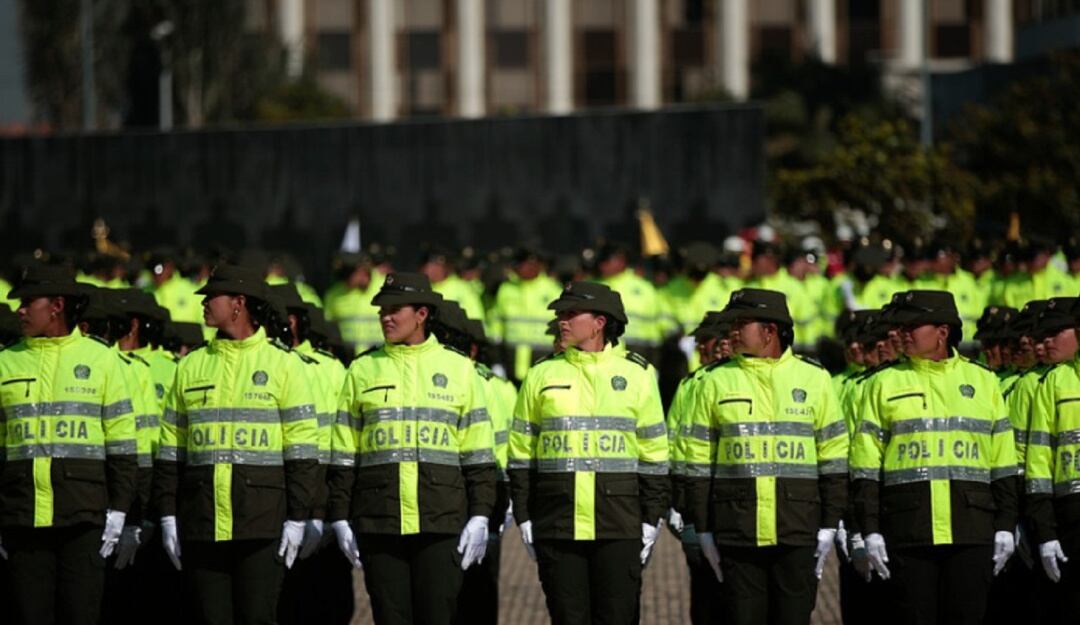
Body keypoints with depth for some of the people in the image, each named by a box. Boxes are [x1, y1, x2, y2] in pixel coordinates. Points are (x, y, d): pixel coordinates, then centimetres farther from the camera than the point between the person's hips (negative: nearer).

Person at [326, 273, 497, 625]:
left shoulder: (459, 369, 7)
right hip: (378, 523, 1)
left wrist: (480, 516, -2)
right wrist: (340, 518, 4)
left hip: (442, 521, -1)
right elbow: (343, 454, 10)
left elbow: (479, 454, 6)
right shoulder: (363, 370, 10)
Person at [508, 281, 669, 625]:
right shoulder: (542, 375, 8)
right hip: (556, 528, 1)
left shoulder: (636, 374, 4)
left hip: (619, 527, -1)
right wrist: (524, 518, 3)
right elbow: (521, 453, 10)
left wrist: (651, 519, 0)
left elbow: (654, 454, 6)